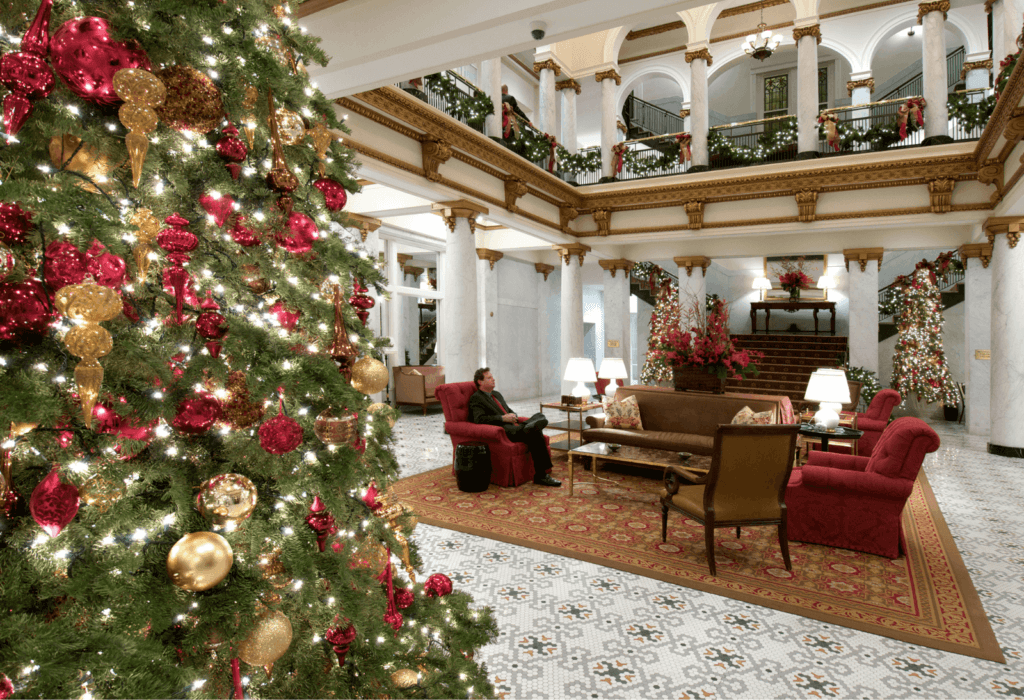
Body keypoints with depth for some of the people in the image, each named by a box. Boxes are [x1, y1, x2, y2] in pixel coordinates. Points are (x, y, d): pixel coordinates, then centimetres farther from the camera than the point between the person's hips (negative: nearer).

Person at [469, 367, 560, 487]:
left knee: (539, 415, -23)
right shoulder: (476, 398, 1)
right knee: (534, 433, -32)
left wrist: (513, 416, 6)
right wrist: (503, 418, -18)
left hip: (513, 427, 8)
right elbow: (479, 419, -15)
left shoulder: (497, 394, 29)